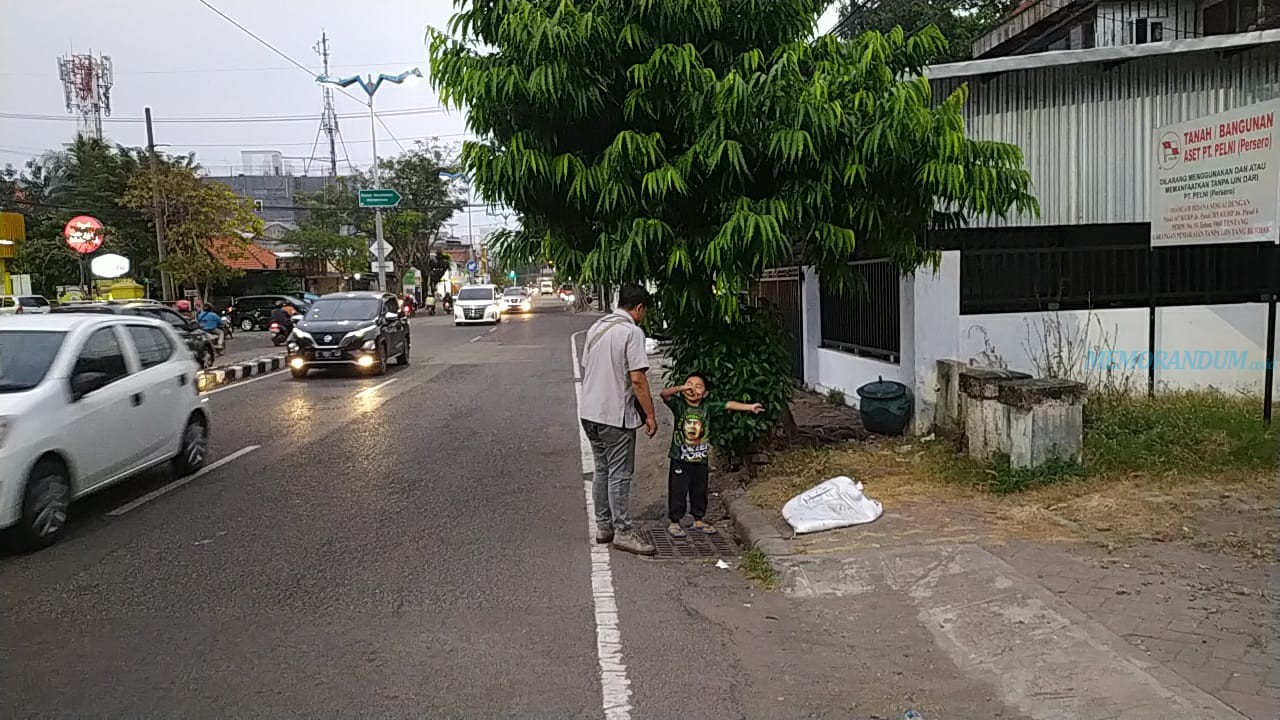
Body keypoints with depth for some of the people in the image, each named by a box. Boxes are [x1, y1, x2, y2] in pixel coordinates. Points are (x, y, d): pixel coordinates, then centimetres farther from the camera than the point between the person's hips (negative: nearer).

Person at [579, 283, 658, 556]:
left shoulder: (596, 327, 12)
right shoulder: (632, 332, -14)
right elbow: (637, 379, -18)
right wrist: (650, 415, -11)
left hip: (589, 412, 8)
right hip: (616, 415, -8)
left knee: (602, 470, 16)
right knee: (619, 474, 0)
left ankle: (604, 526, 23)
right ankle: (622, 531, 6)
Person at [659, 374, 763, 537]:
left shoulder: (708, 408, -1)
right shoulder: (679, 405, -8)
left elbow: (728, 405, -3)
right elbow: (663, 394, -22)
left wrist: (750, 407, -7)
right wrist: (681, 388, -36)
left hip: (701, 459, 3)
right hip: (680, 459, -3)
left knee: (700, 491, 16)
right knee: (678, 491, 4)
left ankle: (699, 521, 32)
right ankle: (674, 522, 17)